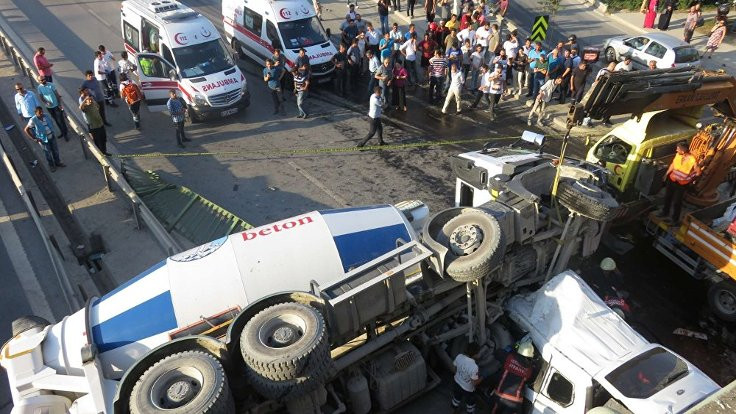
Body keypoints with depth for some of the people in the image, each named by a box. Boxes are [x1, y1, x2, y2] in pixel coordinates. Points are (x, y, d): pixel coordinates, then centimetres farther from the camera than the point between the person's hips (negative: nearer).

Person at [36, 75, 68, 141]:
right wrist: (46, 102, -25)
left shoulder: (50, 84, -11)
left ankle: (66, 134, 8)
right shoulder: (39, 88, -4)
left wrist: (60, 104, -11)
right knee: (56, 121, 14)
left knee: (61, 120, -2)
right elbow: (41, 97, -3)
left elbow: (57, 94, -8)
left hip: (56, 105, -3)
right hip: (49, 107, 3)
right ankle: (62, 132, 27)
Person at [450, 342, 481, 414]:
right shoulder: (473, 367, -40)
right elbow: (475, 383, -26)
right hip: (467, 389, -5)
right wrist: (483, 377, -9)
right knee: (470, 402, 28)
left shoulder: (459, 356, -23)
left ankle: (455, 407, 62)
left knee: (457, 397, 36)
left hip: (457, 382, 5)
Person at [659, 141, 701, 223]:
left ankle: (675, 219, 31)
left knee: (677, 202, 10)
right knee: (667, 197, 22)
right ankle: (665, 212, 47)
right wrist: (666, 174, 13)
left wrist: (688, 177, -3)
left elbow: (698, 172, -14)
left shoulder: (692, 160, -29)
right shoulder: (678, 154, -15)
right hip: (672, 179, 5)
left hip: (682, 184, -5)